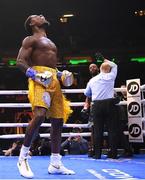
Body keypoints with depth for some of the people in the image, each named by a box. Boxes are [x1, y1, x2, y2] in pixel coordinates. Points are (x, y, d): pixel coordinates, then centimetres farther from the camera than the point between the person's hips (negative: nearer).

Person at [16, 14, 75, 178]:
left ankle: (55, 164, 10)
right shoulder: (31, 40, 5)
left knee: (58, 120, 3)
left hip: (53, 80, 8)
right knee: (39, 115, -28)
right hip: (39, 80, -8)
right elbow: (20, 61, -6)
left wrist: (61, 75, 13)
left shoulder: (51, 43, 30)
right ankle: (22, 158, -18)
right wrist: (34, 74, -21)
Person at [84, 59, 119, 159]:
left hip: (96, 105, 2)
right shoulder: (110, 77, 1)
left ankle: (97, 154, 3)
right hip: (109, 104, -2)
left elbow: (86, 93, 23)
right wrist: (107, 61, 34)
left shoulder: (92, 80, 9)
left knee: (98, 129, 4)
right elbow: (114, 66, 22)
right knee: (112, 128, 2)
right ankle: (113, 153, 0)